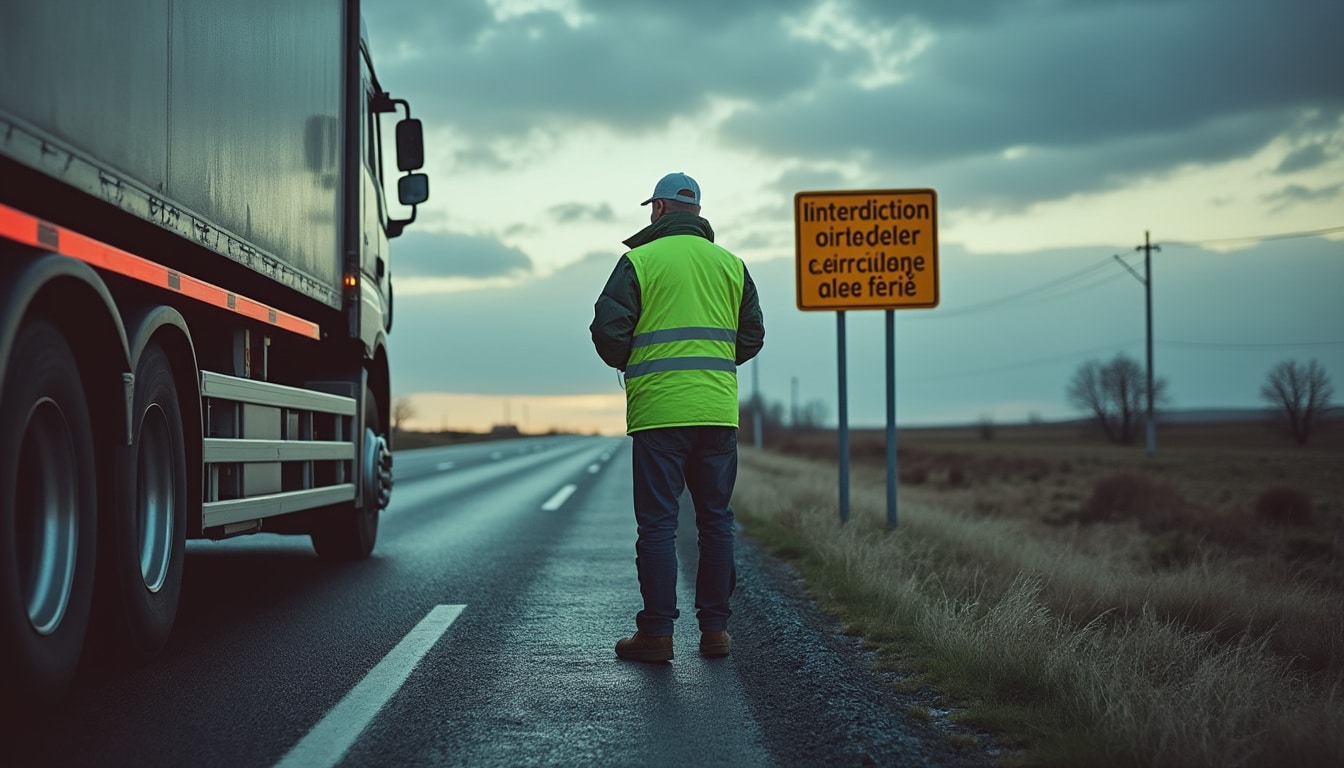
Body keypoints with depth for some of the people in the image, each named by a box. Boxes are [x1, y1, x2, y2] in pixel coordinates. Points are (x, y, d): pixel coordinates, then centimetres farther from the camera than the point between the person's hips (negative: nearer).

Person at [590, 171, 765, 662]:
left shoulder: (639, 260, -3)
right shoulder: (731, 264, 11)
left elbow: (607, 330, -7)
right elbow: (752, 336, 13)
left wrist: (630, 366, 13)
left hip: (658, 412, -4)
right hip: (718, 413, 4)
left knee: (657, 523, 0)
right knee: (716, 520, 11)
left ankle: (656, 634, 1)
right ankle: (715, 628, 13)